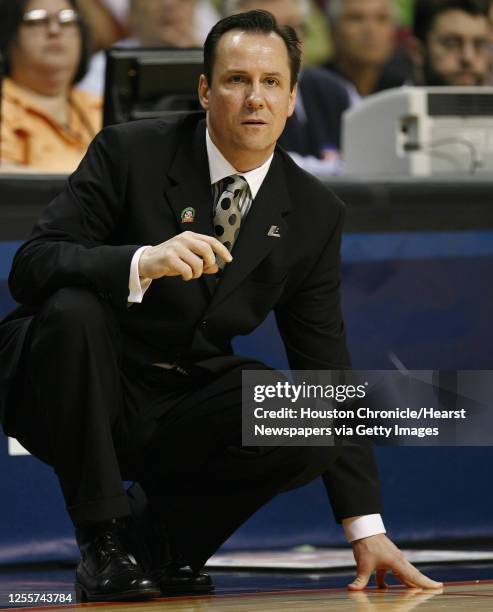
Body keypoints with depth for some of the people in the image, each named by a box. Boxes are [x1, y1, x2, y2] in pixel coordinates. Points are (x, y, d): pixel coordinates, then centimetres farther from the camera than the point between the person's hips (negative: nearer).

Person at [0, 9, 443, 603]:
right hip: (88, 394, -3)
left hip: (182, 412, 3)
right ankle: (102, 541, -18)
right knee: (72, 307, -35)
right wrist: (143, 263, -39)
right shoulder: (130, 152, -11)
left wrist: (367, 530, -5)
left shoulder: (314, 213, 0)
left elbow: (326, 368, 2)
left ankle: (172, 529, 3)